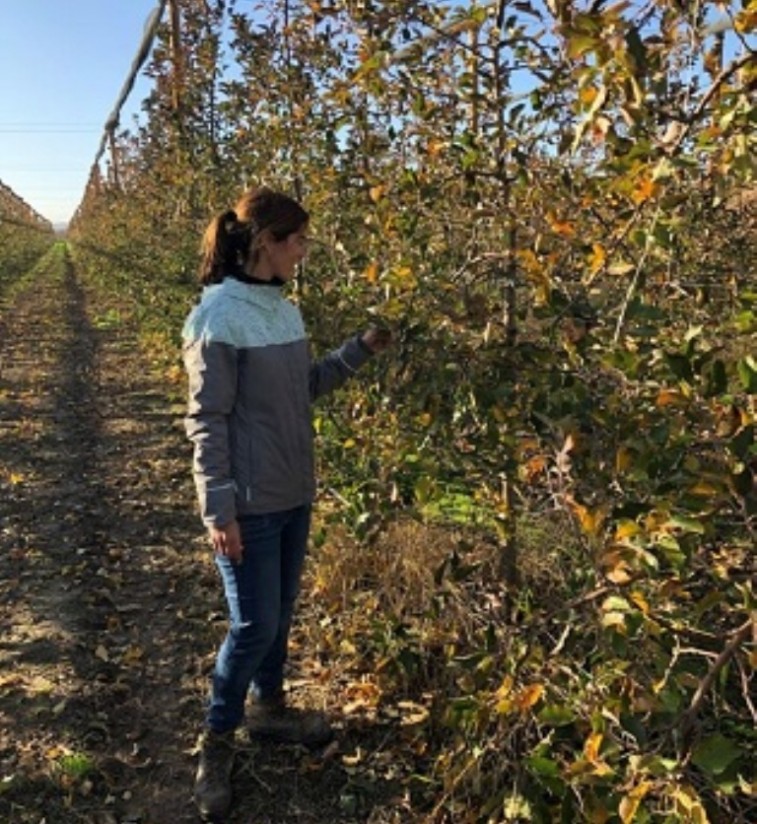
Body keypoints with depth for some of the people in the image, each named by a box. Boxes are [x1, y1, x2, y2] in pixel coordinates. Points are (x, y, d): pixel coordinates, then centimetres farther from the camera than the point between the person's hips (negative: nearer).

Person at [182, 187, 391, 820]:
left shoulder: (285, 310, 5)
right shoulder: (219, 318, -18)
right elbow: (207, 420, -17)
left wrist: (360, 351, 6)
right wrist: (218, 510, -18)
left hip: (294, 495, 7)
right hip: (249, 504, -7)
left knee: (280, 614, 19)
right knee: (254, 625, 2)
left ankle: (269, 708, 41)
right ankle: (217, 744, 24)